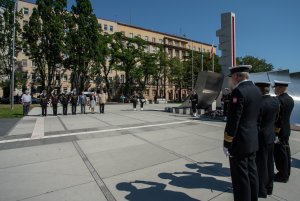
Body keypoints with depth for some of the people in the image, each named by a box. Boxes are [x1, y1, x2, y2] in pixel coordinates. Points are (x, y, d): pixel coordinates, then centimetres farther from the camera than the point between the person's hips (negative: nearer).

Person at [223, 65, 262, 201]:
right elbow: (255, 115, 14)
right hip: (252, 140, 9)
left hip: (240, 142, -9)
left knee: (240, 177, 5)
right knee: (251, 173, 21)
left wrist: (227, 144, -15)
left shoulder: (239, 91, -20)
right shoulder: (256, 90, 8)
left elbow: (233, 121, -21)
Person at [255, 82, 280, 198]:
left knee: (261, 165, 6)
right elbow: (275, 118, 12)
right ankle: (269, 187, 33)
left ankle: (262, 190, 20)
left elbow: (256, 124, -19)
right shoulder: (276, 101, 1)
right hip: (271, 136, 8)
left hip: (262, 138, -8)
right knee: (269, 163, 18)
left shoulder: (259, 104, -23)